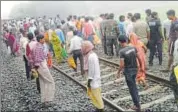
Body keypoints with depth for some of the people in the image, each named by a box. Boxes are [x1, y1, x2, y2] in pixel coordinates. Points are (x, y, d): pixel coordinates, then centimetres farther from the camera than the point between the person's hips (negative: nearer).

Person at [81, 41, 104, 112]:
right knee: (90, 92, 19)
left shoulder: (91, 57, -24)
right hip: (94, 77, 10)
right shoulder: (92, 54, 7)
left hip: (94, 79, -10)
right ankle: (99, 106, 29)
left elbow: (91, 70, -22)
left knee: (96, 94, 4)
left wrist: (89, 81, -16)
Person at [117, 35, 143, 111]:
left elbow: (122, 65, -21)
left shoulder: (122, 51, -20)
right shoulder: (133, 48, -4)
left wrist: (118, 72, -6)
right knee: (133, 85, 27)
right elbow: (139, 58, 2)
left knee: (132, 88, 5)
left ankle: (137, 106, 13)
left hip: (128, 71, -6)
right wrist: (141, 66, 17)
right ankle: (137, 101, 37)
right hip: (135, 69, 6)